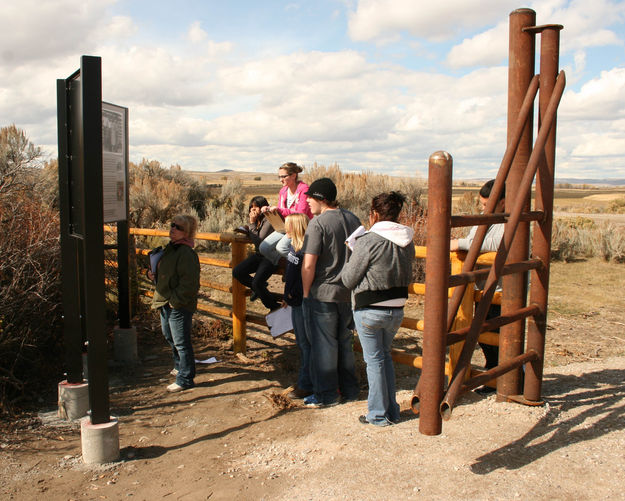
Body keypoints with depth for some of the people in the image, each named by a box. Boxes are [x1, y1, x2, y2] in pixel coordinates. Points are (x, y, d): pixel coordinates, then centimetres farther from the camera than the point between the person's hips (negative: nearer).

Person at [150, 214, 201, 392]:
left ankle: (185, 379, 10)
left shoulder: (186, 253, -21)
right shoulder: (170, 247, 11)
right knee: (169, 335, 26)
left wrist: (174, 300, -22)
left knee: (181, 342, -2)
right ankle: (180, 366, 46)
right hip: (166, 303, 11)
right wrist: (154, 275, 6)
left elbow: (189, 283, -25)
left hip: (179, 305, -11)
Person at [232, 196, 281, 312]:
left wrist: (252, 223, -18)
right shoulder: (257, 221, 8)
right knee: (237, 272, -8)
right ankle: (258, 288, 14)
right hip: (258, 255, 8)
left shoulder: (268, 222, -18)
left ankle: (275, 307, -4)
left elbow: (258, 241, -21)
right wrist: (245, 231, -3)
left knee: (257, 283, -25)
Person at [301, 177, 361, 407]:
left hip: (322, 294, -7)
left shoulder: (318, 223, -16)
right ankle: (349, 390, 29)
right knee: (345, 342, 19)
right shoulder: (352, 219, 5)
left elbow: (308, 265, -19)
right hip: (349, 292, 7)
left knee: (323, 345, 6)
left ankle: (326, 395, 16)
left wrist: (306, 293, -7)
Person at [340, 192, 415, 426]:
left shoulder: (368, 242, -18)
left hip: (370, 310, -6)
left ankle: (378, 414, 18)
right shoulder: (407, 242, 2)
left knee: (374, 359, 7)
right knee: (385, 356, 21)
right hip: (397, 310, 6)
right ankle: (392, 411, 27)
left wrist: (350, 260, 8)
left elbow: (348, 280, -10)